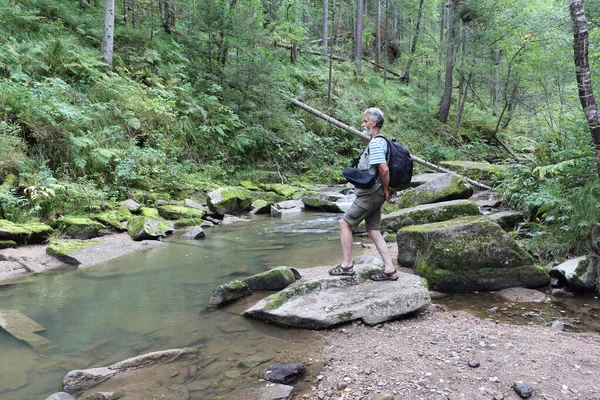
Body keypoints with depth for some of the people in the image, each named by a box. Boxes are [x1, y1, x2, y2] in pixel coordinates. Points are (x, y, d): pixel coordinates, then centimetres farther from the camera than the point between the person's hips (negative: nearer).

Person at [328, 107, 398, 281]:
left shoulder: (375, 143, -17)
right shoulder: (381, 141, 15)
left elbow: (384, 169, -28)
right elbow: (385, 168, 21)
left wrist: (386, 190, -16)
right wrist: (385, 191, 17)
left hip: (370, 194, -10)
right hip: (374, 194, 10)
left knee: (345, 223, 0)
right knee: (374, 231, 11)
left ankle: (346, 265, 6)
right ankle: (390, 270, 10)